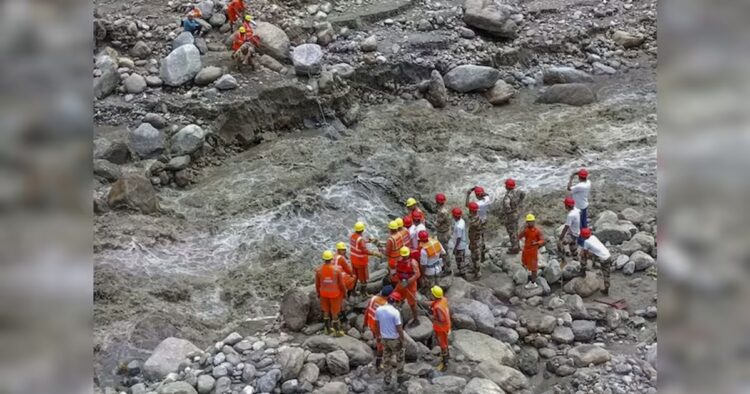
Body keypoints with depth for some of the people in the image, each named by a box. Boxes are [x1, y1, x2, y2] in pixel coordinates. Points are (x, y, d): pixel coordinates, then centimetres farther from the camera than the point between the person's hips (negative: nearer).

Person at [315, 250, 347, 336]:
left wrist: (318, 292, 14)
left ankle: (328, 328, 31)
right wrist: (344, 292, 3)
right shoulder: (337, 269, -22)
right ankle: (337, 331, 19)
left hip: (324, 293, 3)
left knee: (326, 311, 19)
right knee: (335, 312, 10)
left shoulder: (319, 270, -15)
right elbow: (341, 283, -14)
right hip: (335, 294, -2)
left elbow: (317, 283, -4)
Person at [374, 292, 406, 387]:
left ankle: (387, 379, 28)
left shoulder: (378, 310, -6)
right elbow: (399, 329, -20)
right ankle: (399, 376, 31)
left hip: (384, 339, 5)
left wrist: (378, 338, 17)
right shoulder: (395, 312, -25)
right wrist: (402, 341, -7)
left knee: (386, 359, 19)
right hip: (394, 339, -5)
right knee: (400, 356, 21)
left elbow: (377, 325, 5)